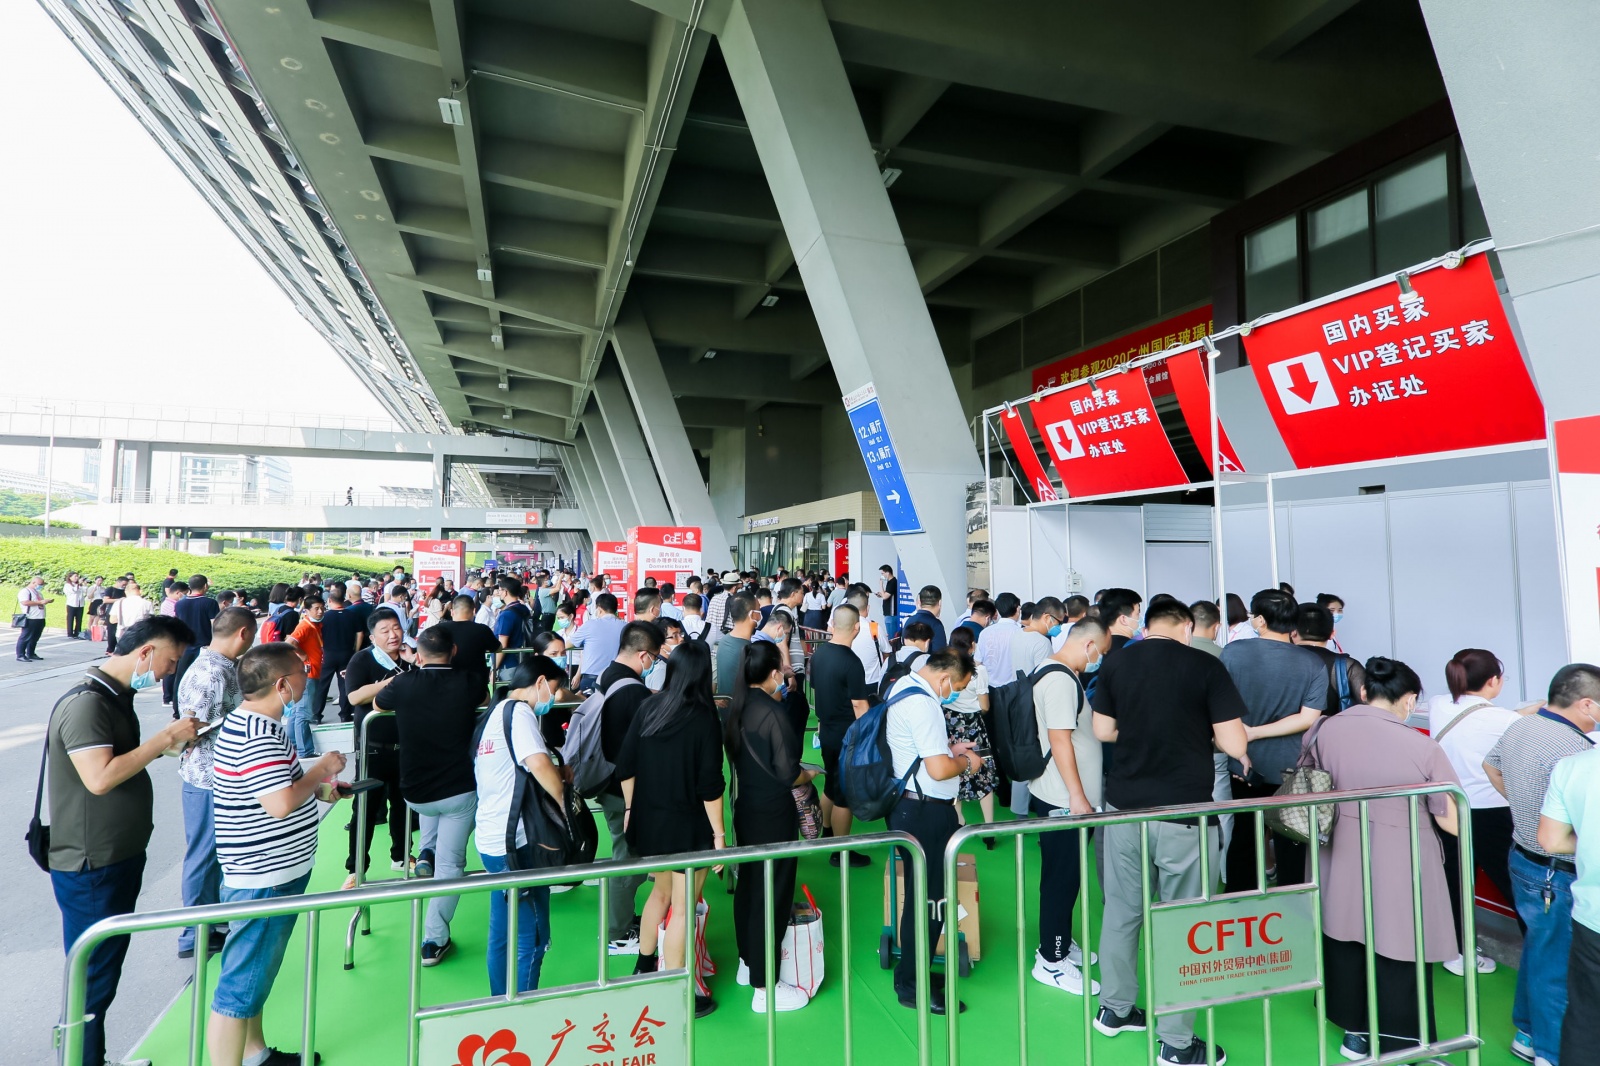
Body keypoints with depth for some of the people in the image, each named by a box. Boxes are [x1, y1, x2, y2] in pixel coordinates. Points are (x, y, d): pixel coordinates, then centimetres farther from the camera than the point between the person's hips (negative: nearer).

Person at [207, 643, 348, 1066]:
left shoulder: (254, 722, 7)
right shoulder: (258, 734, -26)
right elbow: (281, 804, -32)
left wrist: (317, 786, 9)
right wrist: (322, 769, -17)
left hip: (269, 872, 11)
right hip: (264, 879, -11)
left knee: (258, 972, 25)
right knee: (240, 986, 3)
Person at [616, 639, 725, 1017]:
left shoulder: (648, 707, -3)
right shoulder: (704, 719, -18)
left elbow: (625, 765, 2)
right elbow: (710, 785, -18)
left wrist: (630, 808, 14)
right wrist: (718, 834, -9)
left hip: (649, 820, 6)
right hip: (688, 825, -6)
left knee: (662, 891, 27)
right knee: (683, 908, 7)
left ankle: (643, 968, 41)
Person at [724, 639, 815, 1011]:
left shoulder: (738, 709, 1)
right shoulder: (772, 710, -20)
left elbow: (740, 755, 9)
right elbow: (788, 772, -20)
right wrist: (809, 774, -2)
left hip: (746, 807, 8)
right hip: (773, 812, -8)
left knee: (748, 883, 21)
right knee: (772, 893, 2)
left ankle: (748, 962, 38)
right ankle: (764, 987, 13)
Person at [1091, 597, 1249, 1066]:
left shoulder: (1115, 663, 0)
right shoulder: (1206, 666, -10)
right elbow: (1233, 744, -10)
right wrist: (1196, 729, 10)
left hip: (1125, 806, 4)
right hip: (1185, 812, -3)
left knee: (1121, 910, 18)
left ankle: (1114, 1009, 33)